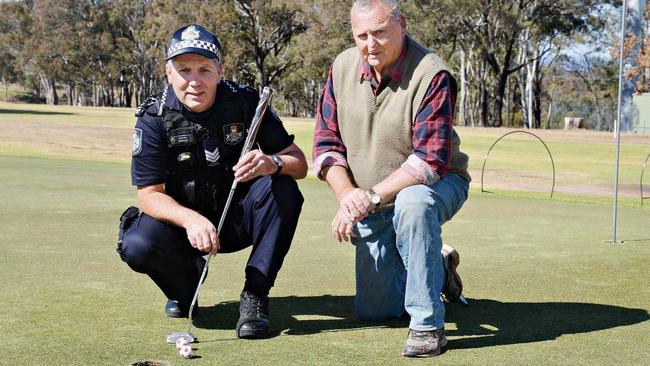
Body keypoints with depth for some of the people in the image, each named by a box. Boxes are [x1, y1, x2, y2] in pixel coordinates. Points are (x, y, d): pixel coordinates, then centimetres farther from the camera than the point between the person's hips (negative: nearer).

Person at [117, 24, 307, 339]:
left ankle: (255, 295, -18)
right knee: (137, 246, -31)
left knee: (282, 188, -28)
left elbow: (299, 163, -12)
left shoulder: (246, 103, -11)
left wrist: (272, 163, -38)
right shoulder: (154, 118, -13)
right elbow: (149, 194, -16)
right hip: (181, 218, -1)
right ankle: (185, 287, 5)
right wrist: (190, 219, -37)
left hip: (237, 219, 1)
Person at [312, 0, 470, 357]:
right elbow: (326, 142, -4)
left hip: (437, 184, -5)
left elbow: (430, 161, -29)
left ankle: (428, 323, -29)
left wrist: (371, 197, -33)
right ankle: (439, 265, 36)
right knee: (373, 310, 8)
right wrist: (348, 196, -20)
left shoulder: (432, 76, -23)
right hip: (373, 207, 5)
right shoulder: (342, 68, -6)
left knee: (412, 202, -43)